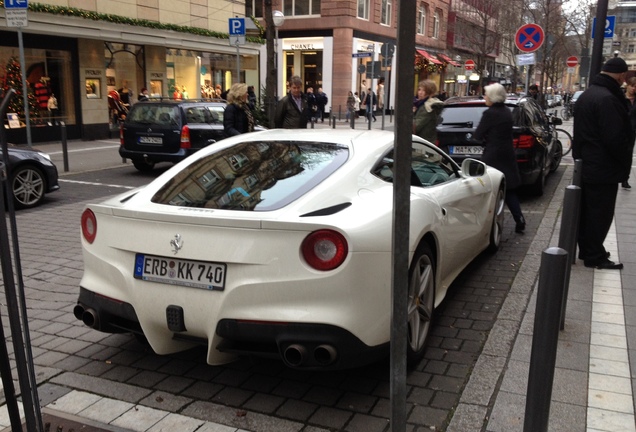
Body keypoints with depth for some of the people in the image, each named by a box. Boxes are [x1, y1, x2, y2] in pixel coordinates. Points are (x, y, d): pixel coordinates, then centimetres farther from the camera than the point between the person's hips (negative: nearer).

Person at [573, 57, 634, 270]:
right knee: (600, 213, 0)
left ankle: (586, 249, 28)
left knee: (587, 210, 17)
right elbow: (616, 138, -23)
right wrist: (626, 163, -10)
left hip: (586, 164, 10)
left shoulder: (587, 95, 10)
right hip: (604, 168, -10)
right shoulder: (608, 99, -23)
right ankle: (594, 256, 9)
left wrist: (580, 156, 18)